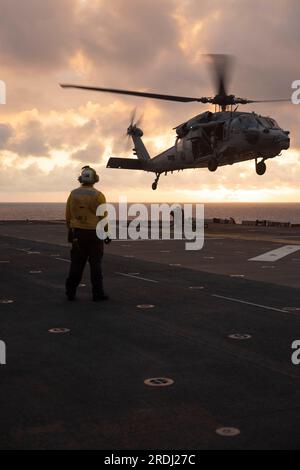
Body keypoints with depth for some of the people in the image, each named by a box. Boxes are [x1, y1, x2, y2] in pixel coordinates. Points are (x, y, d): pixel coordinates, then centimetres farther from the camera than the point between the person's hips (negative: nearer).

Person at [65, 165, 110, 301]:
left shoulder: (73, 194, 3)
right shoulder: (98, 196, -9)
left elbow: (68, 216, 7)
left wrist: (72, 230, 18)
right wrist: (107, 234, 1)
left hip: (77, 233, 4)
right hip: (94, 233, -3)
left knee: (77, 263, 10)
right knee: (95, 264, 2)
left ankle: (70, 292, 12)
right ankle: (97, 293, 5)